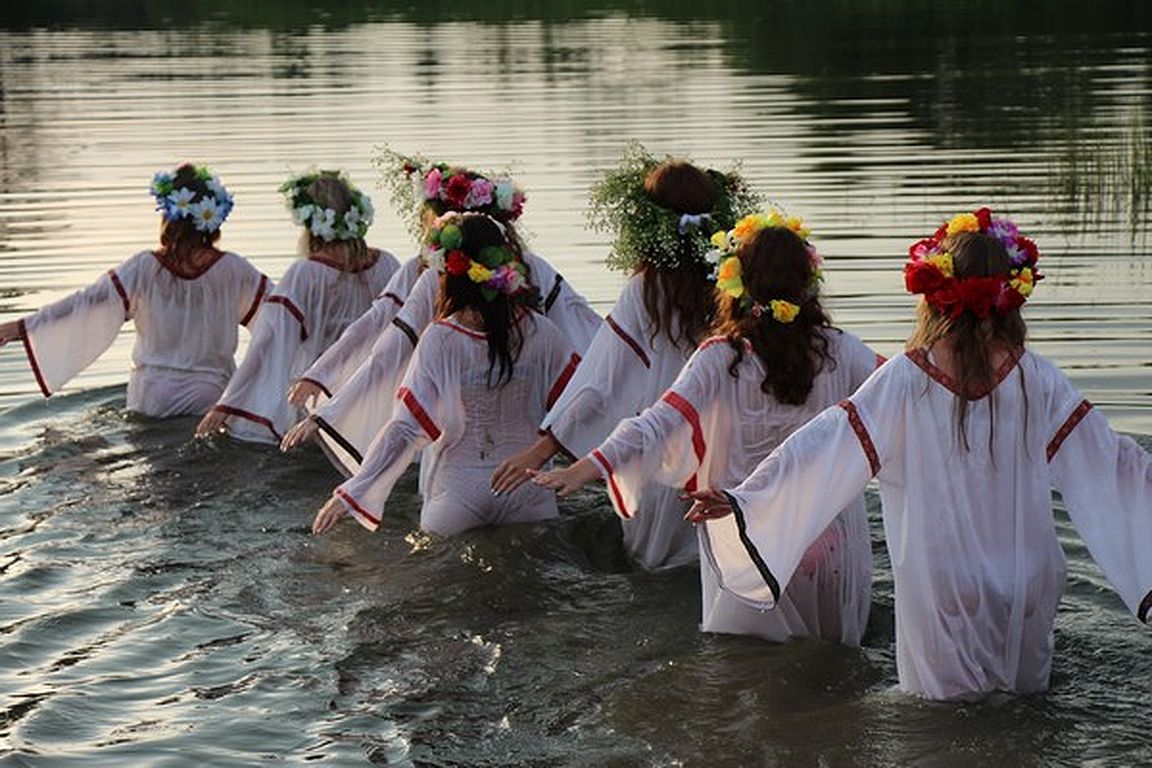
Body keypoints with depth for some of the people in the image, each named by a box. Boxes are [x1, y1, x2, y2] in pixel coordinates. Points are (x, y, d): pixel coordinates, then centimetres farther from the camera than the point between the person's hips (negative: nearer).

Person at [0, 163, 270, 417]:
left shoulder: (144, 268, -9)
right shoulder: (234, 271, -7)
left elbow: (86, 301, -8)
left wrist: (22, 327, -4)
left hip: (152, 400, 0)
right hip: (213, 398, 0)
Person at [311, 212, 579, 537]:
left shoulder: (440, 341, -11)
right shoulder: (539, 332, -5)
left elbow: (406, 428, -13)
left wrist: (351, 492, -11)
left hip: (456, 499, -2)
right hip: (529, 494, 2)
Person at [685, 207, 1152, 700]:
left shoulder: (903, 381, -13)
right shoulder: (1037, 380, -9)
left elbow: (821, 451, -16)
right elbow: (1107, 458, -3)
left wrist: (740, 500, -16)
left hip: (937, 586, -1)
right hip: (1026, 583, 1)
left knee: (945, 688, 19)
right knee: (1027, 681, 21)